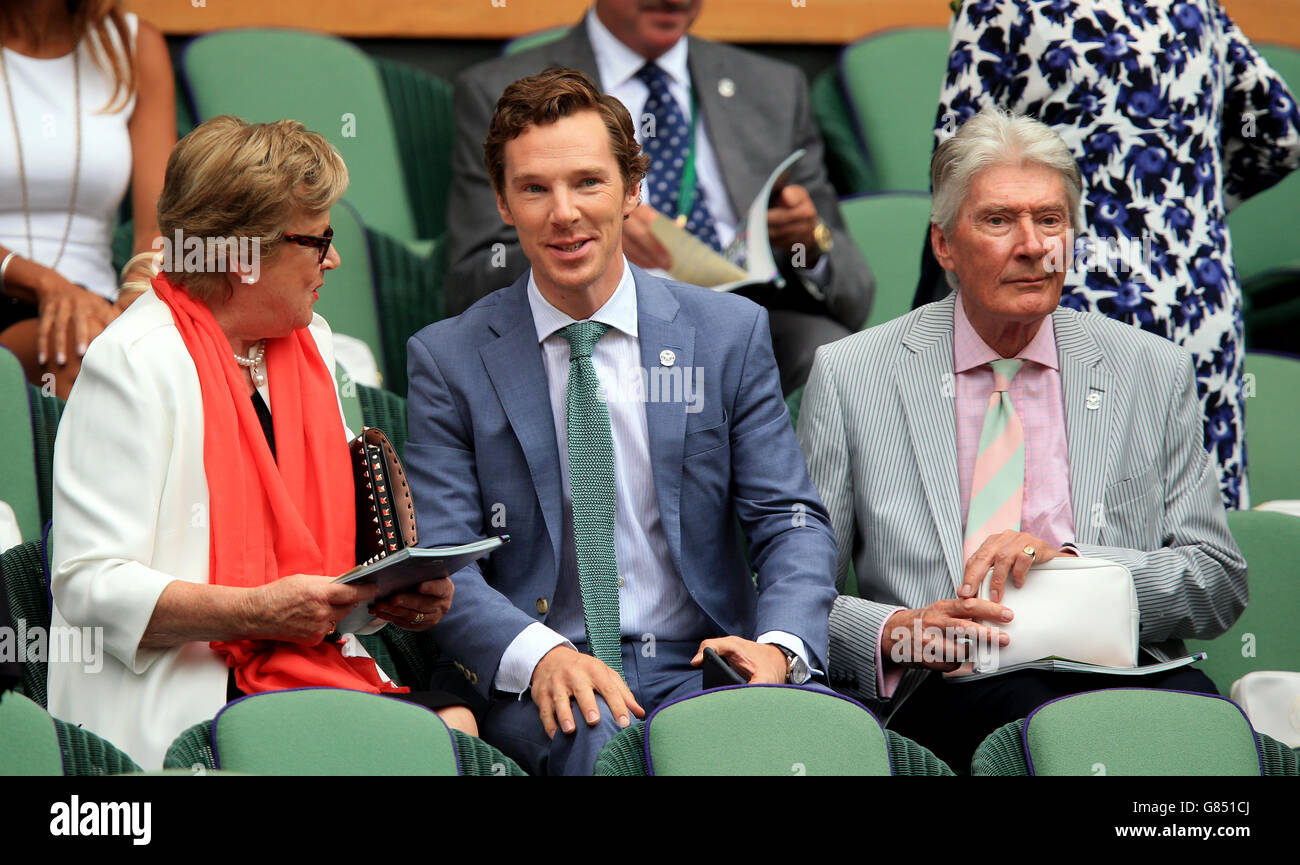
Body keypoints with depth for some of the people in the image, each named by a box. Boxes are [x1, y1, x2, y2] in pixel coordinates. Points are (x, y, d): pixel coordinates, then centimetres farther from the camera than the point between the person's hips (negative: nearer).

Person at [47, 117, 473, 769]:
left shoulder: (308, 343, 17)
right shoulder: (135, 363, -9)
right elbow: (90, 586, -14)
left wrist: (399, 592, 0)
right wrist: (257, 611, -24)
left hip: (313, 663, 8)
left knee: (460, 724, -20)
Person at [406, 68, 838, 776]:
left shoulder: (730, 333, 8)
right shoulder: (447, 360, 4)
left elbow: (792, 523, 6)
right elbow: (438, 559, -3)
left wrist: (778, 645, -17)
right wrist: (540, 654, -23)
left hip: (700, 665, 2)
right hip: (534, 687, -1)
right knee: (602, 736, -37)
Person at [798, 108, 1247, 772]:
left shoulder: (1155, 373, 14)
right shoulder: (849, 376, 9)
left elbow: (1221, 583, 9)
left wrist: (1070, 562, -9)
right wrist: (898, 632, -15)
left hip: (1128, 669, 2)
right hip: (950, 687, -2)